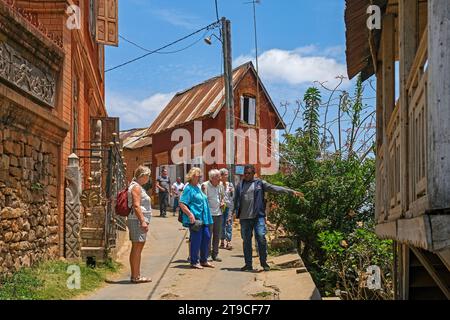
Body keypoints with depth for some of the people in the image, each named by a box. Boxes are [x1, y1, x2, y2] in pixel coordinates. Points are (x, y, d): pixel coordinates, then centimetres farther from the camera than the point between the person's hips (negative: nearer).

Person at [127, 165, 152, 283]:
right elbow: (136, 206, -21)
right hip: (138, 220, -11)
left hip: (139, 221, 11)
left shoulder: (138, 187, 20)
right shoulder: (136, 187, -12)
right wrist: (143, 221, -24)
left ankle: (135, 275, 17)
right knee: (137, 248, -10)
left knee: (136, 249, 12)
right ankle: (136, 276, -10)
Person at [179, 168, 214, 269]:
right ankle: (194, 262, 7)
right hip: (195, 219, -9)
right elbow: (182, 204, -17)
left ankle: (203, 260, 22)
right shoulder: (188, 188, -10)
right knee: (196, 240, -4)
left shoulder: (198, 187, 18)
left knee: (206, 237, 10)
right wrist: (190, 215, -24)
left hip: (203, 219, 9)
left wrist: (207, 217, 23)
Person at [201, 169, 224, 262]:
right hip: (209, 214, -7)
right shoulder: (205, 185, -12)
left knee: (217, 235, 11)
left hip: (218, 213, 7)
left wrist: (222, 202, 7)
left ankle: (215, 254, 20)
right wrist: (203, 190, -32)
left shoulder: (220, 186, 8)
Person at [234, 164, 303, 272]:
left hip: (258, 216, -3)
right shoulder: (240, 185, 11)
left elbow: (275, 188, 0)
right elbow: (236, 201, 15)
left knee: (261, 238, -9)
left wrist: (291, 191, -6)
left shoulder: (260, 183, 4)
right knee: (246, 241, 7)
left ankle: (264, 263, 5)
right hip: (244, 218, 3)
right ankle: (248, 264, 16)